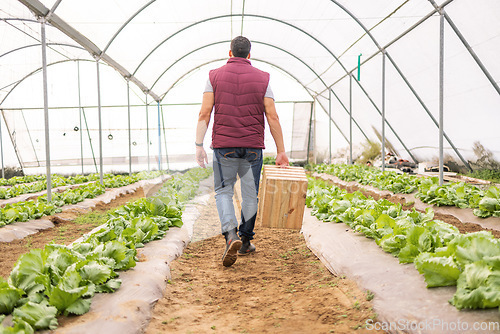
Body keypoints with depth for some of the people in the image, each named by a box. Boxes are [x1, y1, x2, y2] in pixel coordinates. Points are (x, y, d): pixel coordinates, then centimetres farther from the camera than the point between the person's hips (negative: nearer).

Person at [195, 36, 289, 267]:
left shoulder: (215, 76, 4)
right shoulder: (261, 78, 4)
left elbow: (204, 113, -4)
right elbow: (272, 117, -2)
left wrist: (199, 145, -2)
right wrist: (281, 151, 0)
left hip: (224, 146, 0)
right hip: (252, 146, 1)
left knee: (223, 191, 9)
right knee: (250, 194, 13)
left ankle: (231, 235, -13)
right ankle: (245, 241, 23)